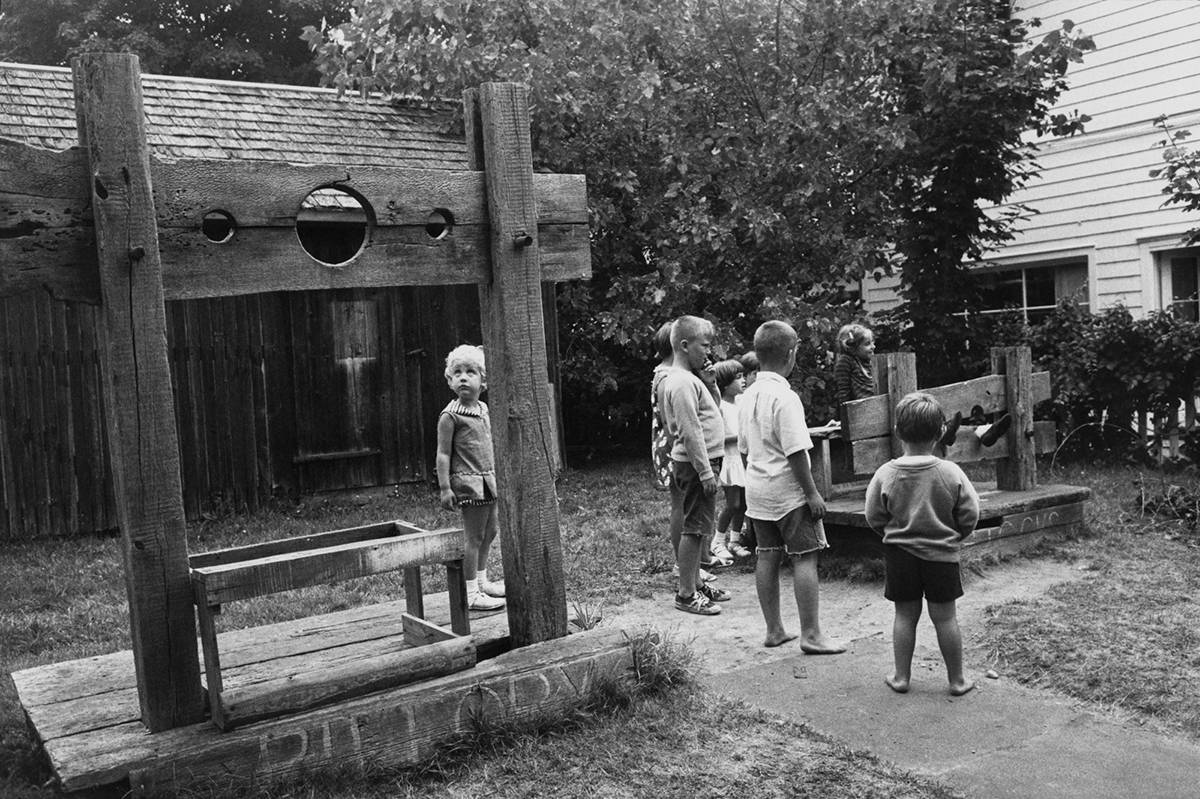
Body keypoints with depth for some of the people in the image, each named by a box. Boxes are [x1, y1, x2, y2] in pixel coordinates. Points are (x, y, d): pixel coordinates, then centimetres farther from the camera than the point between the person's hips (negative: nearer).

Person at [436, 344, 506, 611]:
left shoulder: (483, 410, 10)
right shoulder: (450, 416, -12)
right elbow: (443, 454, -12)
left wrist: (496, 474, 21)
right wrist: (444, 488, -16)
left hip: (488, 480, 8)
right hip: (467, 481, -8)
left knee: (490, 532, 15)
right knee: (474, 537, -5)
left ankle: (482, 581, 30)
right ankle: (471, 594, 3)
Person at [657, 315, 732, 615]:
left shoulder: (680, 378, 14)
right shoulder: (682, 383, -18)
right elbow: (691, 432, -22)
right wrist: (705, 471, -22)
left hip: (693, 462, 10)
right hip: (695, 463, -10)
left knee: (694, 527, 16)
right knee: (693, 528, -5)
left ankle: (695, 583, 26)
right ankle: (686, 594, 2)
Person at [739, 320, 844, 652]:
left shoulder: (748, 396, 7)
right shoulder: (785, 397, -17)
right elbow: (795, 452, -19)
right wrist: (812, 493, -14)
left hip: (757, 490, 8)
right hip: (788, 491, -8)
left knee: (767, 557, 11)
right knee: (805, 558, -1)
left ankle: (774, 630, 20)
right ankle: (811, 635, 2)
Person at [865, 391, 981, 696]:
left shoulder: (885, 474, -11)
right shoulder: (951, 473, -12)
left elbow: (874, 517, -3)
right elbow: (970, 514, -5)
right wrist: (952, 537, 13)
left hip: (899, 554, 1)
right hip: (942, 555, 0)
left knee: (905, 614, 12)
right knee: (945, 616, 9)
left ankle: (901, 676, 19)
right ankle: (957, 679, 20)